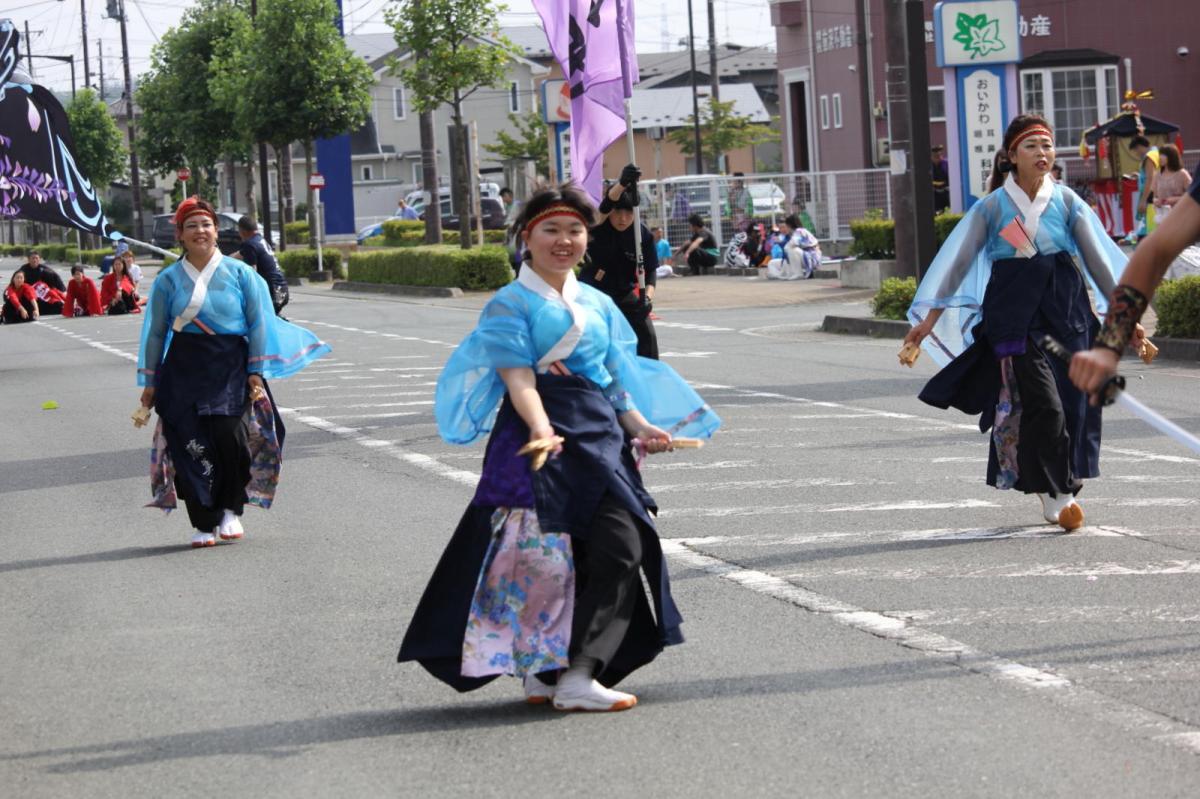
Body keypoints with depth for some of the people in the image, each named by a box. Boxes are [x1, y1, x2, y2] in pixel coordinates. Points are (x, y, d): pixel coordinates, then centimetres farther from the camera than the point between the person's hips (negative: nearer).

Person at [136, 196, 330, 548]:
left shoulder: (239, 273, 4)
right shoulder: (169, 279, 5)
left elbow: (258, 322, 6)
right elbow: (154, 332, 10)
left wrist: (255, 371, 0)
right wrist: (149, 381, 9)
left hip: (230, 365, -1)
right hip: (185, 368, 1)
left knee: (229, 434, -19)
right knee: (190, 444, -6)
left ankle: (230, 509, 1)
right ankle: (203, 523, 4)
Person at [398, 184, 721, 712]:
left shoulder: (598, 304, 18)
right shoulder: (511, 305, 0)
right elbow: (518, 376, -14)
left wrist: (640, 425, 3)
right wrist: (542, 429, -30)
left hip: (600, 438, 6)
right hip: (541, 439, -6)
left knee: (622, 547, -8)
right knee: (544, 555, -8)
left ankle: (577, 673, -9)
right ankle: (541, 672, 5)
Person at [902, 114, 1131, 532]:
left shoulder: (1066, 201, 5)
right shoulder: (993, 207, 0)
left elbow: (1098, 257, 6)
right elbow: (957, 260, 3)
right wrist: (930, 318, 0)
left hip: (1066, 313, 3)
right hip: (1015, 316, -3)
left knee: (1072, 402, 2)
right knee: (1045, 403, -12)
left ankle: (1050, 489, 19)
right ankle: (1057, 493, -2)